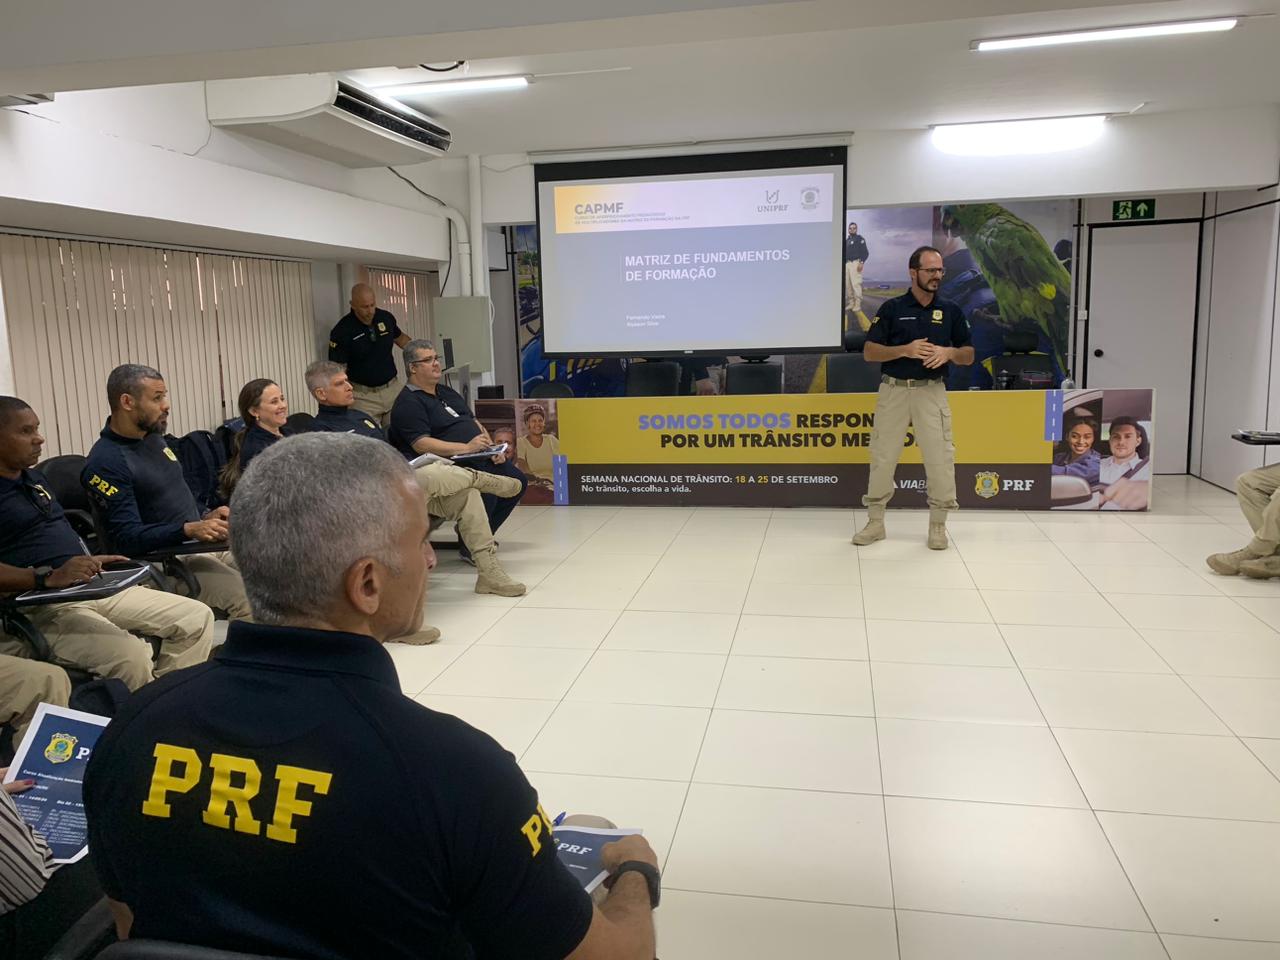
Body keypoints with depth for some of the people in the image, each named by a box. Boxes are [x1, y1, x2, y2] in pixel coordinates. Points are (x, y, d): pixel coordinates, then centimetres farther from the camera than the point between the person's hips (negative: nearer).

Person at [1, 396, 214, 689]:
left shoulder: (33, 478, 20)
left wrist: (93, 562, 16)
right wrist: (49, 577, -30)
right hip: (39, 606, -9)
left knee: (197, 617, -1)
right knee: (129, 655, -33)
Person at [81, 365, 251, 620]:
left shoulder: (153, 438, 13)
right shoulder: (105, 463, -13)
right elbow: (126, 537, -19)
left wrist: (206, 516, 7)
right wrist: (189, 530, -30)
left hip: (202, 542, 9)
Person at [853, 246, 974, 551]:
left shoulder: (951, 310, 5)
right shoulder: (891, 308, 0)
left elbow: (968, 355, 9)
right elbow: (869, 352, -3)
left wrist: (949, 352, -13)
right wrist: (905, 349, -18)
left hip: (932, 391, 1)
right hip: (893, 390, -1)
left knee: (940, 457, -2)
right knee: (882, 456, 4)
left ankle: (938, 524, 13)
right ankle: (875, 522, 16)